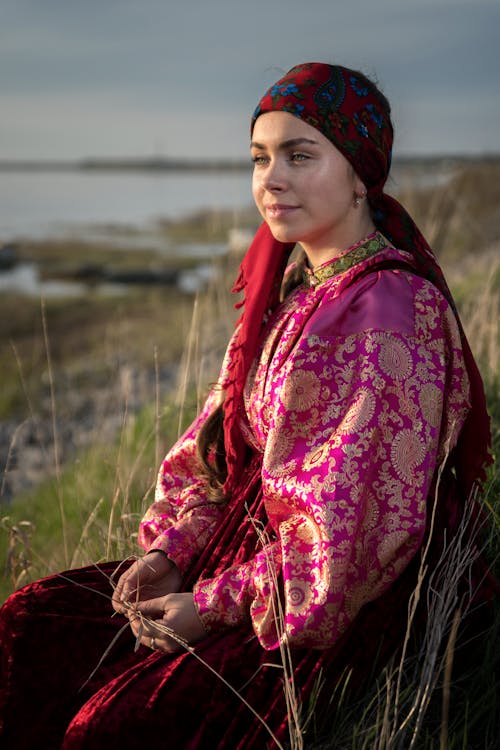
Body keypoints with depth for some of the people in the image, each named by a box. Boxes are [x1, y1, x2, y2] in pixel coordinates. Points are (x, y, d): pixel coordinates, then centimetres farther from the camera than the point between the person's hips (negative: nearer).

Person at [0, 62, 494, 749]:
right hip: (245, 548, 9)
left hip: (333, 607, -8)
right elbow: (223, 442, 12)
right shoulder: (290, 286, 8)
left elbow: (355, 518, -22)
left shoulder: (389, 312, -20)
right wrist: (168, 548, -2)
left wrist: (215, 605, -19)